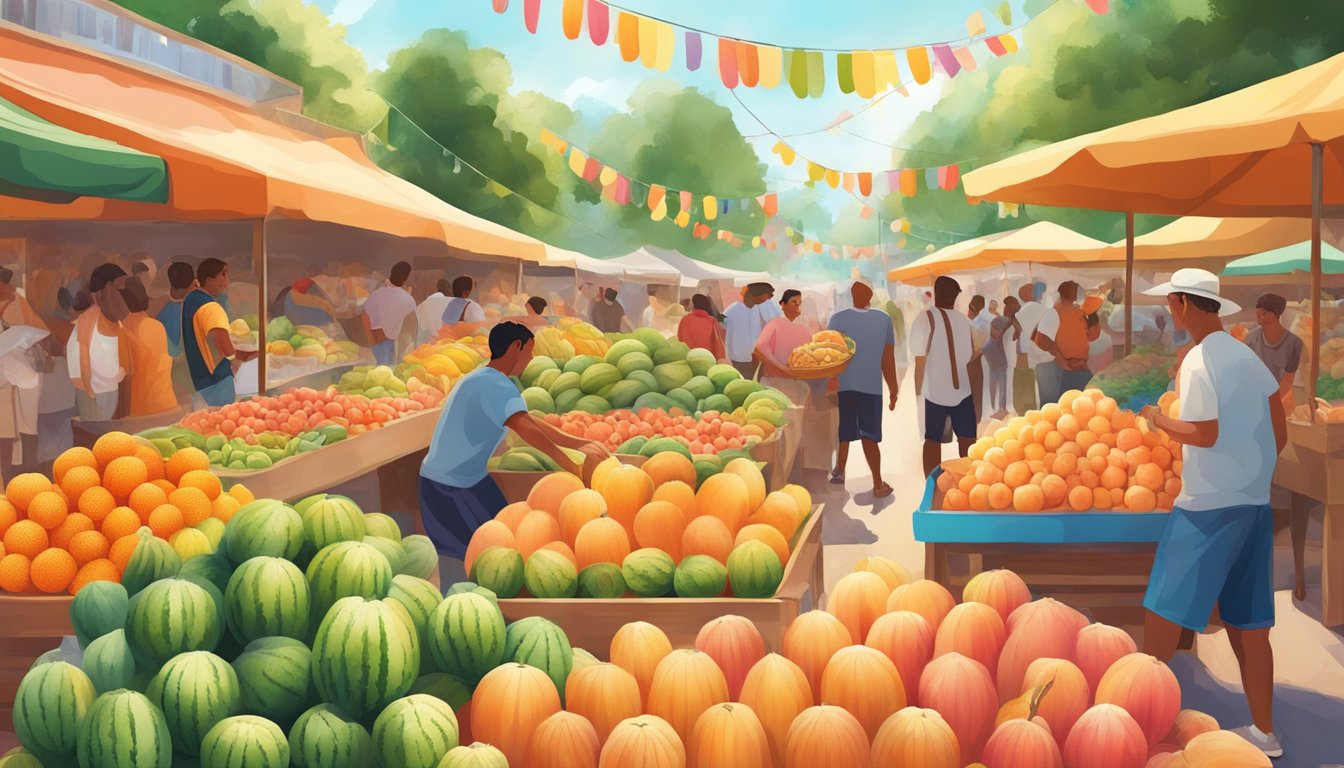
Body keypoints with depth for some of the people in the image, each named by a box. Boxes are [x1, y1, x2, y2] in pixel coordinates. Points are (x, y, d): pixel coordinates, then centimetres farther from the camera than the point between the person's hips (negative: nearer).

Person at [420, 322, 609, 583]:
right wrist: (571, 465, -39)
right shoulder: (496, 385, -18)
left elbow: (530, 421, 12)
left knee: (453, 553, 15)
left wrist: (579, 443, 7)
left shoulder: (479, 379, 14)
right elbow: (524, 426, -36)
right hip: (459, 488, -9)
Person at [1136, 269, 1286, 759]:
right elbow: (1279, 434, 12)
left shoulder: (1199, 361, -13)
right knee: (1248, 624, 12)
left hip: (1208, 507, -8)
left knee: (1163, 613, 1)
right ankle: (1263, 731, 17)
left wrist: (1157, 420, -3)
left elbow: (1204, 434, -19)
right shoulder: (1248, 357, 10)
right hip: (1254, 502, 8)